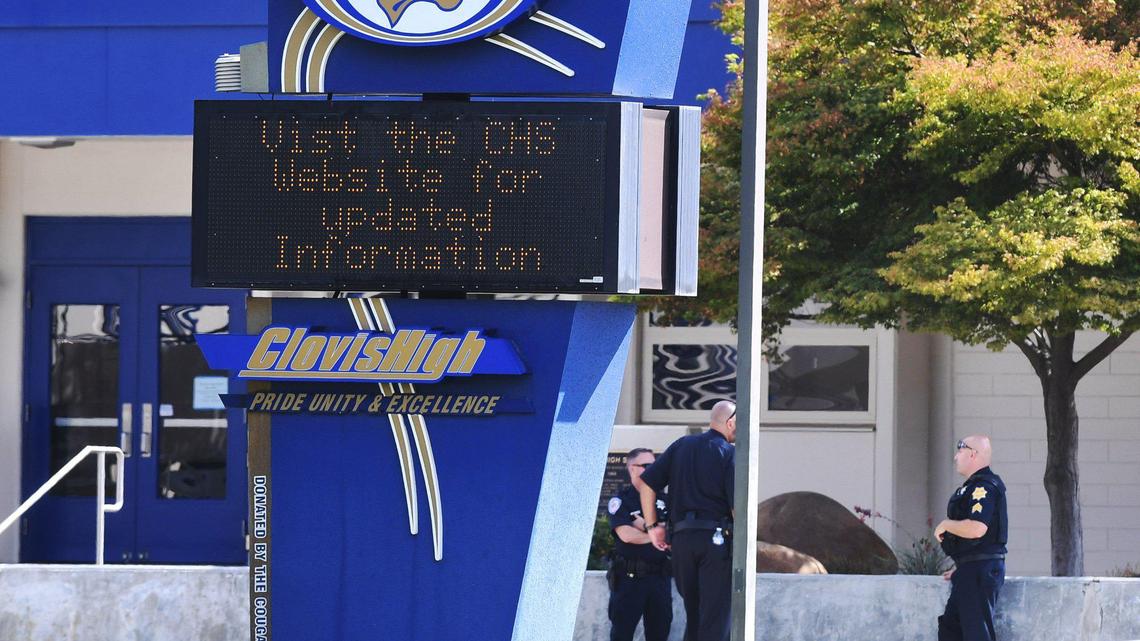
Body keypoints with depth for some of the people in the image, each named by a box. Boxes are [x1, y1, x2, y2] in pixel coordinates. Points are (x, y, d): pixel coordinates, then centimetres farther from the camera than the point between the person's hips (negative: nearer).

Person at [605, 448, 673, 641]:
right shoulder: (621, 500, 0)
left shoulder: (663, 500, 14)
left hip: (660, 575, 4)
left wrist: (645, 526, -9)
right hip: (629, 575, -4)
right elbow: (626, 535, -14)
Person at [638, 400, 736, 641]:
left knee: (692, 615, 15)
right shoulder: (728, 453, -4)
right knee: (715, 617, -3)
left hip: (682, 539, 5)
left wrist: (652, 525, 14)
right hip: (717, 538, -5)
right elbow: (737, 504, -12)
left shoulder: (681, 446, 12)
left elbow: (647, 482, 9)